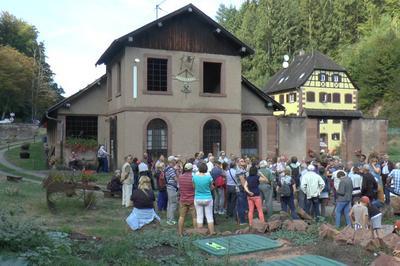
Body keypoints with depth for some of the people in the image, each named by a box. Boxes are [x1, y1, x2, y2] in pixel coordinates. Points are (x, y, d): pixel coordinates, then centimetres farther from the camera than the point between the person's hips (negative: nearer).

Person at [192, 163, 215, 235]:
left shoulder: (194, 177, -12)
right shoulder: (209, 177, -15)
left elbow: (193, 187, 0)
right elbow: (211, 188, -3)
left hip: (198, 199, 1)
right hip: (208, 199, -1)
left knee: (199, 217, 10)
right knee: (209, 217, 9)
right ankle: (211, 232, 14)